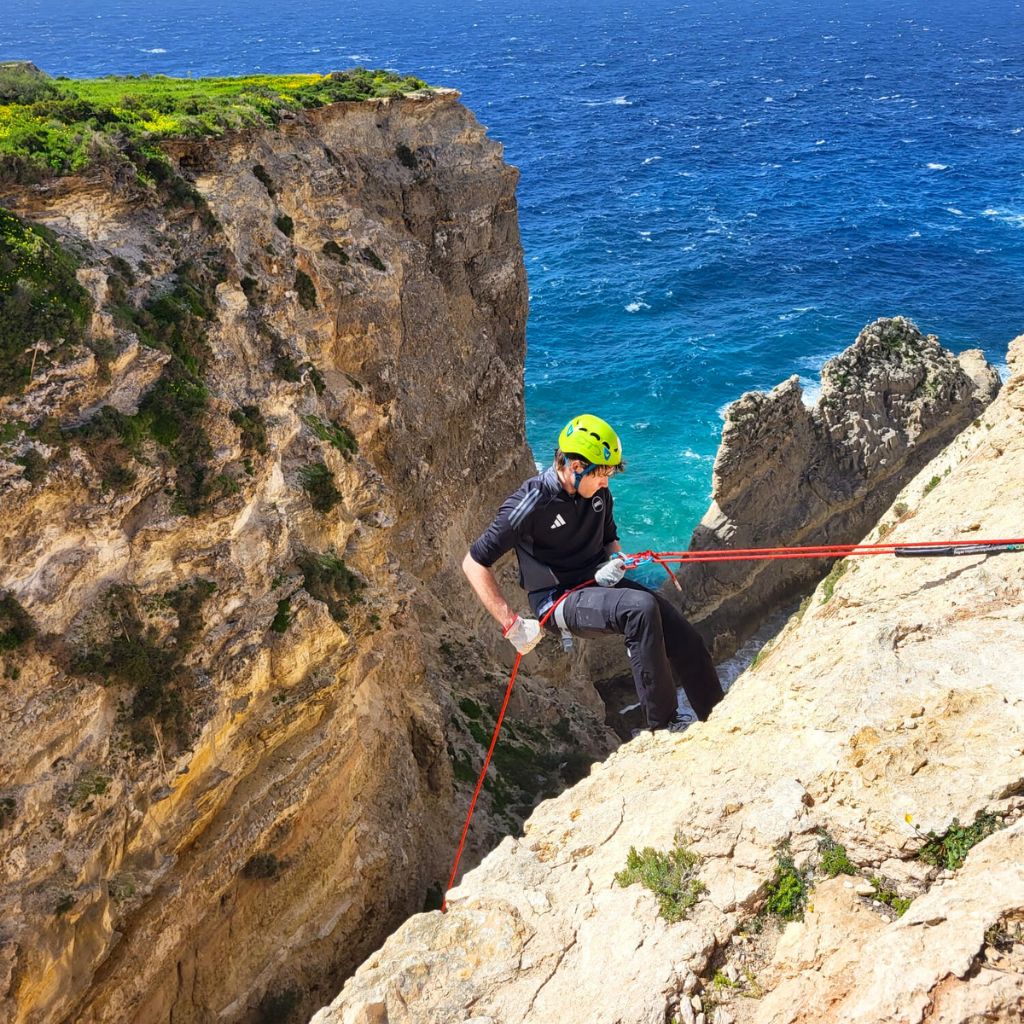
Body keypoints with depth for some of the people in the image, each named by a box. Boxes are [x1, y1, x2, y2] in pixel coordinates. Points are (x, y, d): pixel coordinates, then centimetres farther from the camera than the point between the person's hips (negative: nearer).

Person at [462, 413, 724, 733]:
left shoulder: (599, 493, 0)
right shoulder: (532, 504, -19)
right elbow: (473, 563, -17)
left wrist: (614, 560, -5)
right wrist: (512, 624, -21)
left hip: (598, 583, 7)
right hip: (559, 600, -7)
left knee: (686, 641, -8)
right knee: (640, 607, -33)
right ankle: (663, 724, -22)